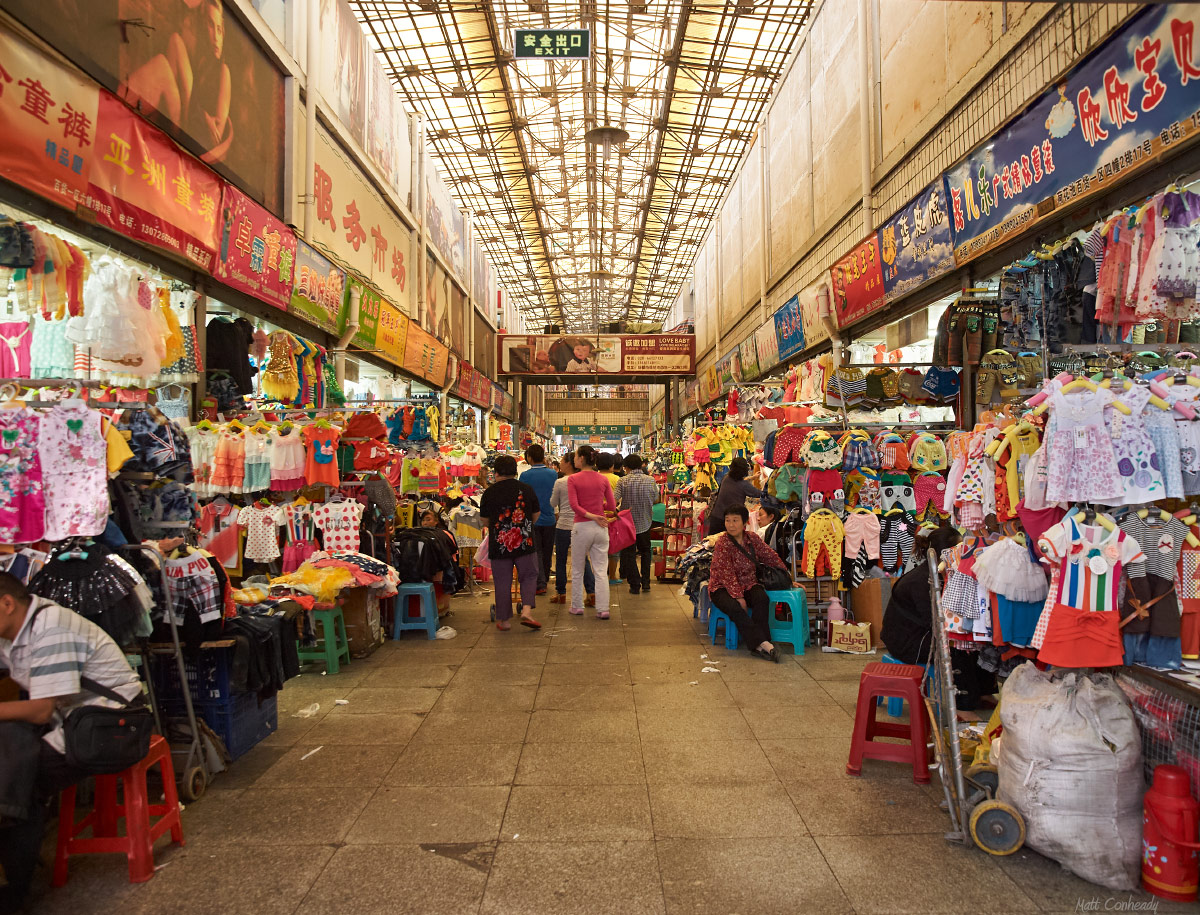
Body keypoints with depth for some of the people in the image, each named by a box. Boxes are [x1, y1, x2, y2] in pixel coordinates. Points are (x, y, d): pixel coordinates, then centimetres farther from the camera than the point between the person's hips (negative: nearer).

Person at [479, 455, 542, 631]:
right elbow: (536, 514, 13)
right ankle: (527, 610, -6)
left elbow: (485, 519, 8)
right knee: (529, 576, 12)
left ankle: (504, 620, 15)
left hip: (499, 544, 0)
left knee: (502, 582, 8)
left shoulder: (489, 492, -3)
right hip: (525, 543, 0)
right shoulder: (527, 489, 1)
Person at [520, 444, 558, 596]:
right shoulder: (553, 473, -3)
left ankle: (540, 584, -3)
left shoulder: (525, 476, -12)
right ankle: (545, 580, 30)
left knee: (536, 552, 3)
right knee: (547, 552, 16)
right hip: (549, 519, 3)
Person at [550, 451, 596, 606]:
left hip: (563, 525, -3)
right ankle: (592, 593, -1)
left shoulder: (560, 482, -10)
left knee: (561, 560, 10)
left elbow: (553, 503, 1)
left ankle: (561, 594, 18)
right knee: (583, 560, 8)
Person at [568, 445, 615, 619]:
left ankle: (577, 606, 21)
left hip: (582, 526, -3)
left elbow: (574, 505, -15)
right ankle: (602, 609, 2)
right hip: (601, 527, 3)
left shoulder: (573, 479, -5)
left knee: (577, 570, 12)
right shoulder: (603, 480, 3)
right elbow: (612, 506, 3)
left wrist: (590, 515, -10)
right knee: (601, 570, 4)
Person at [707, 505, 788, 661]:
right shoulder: (722, 543, -14)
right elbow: (726, 574, -20)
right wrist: (738, 597, -25)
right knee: (735, 608, -35)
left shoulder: (753, 538, 2)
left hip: (748, 585, 4)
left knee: (762, 599, -28)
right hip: (723, 588, -4)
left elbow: (772, 558, 13)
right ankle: (762, 643, -37)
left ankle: (758, 645, -32)